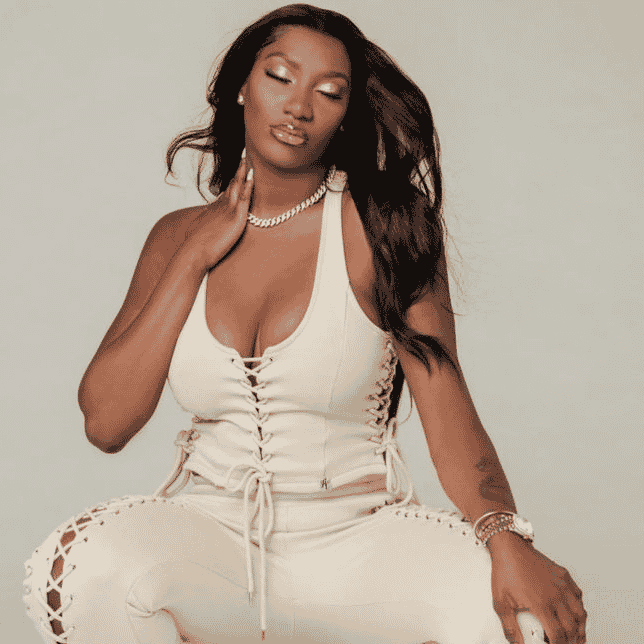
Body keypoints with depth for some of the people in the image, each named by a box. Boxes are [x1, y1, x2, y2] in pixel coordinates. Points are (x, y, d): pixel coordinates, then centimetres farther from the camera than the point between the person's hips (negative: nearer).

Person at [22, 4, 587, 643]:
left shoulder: (382, 228, -1)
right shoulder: (179, 236, 7)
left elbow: (449, 411, -10)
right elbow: (105, 423, -3)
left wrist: (507, 540, -30)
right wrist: (195, 258, -5)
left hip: (356, 531, -1)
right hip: (207, 527, 1)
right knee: (89, 571, -33)